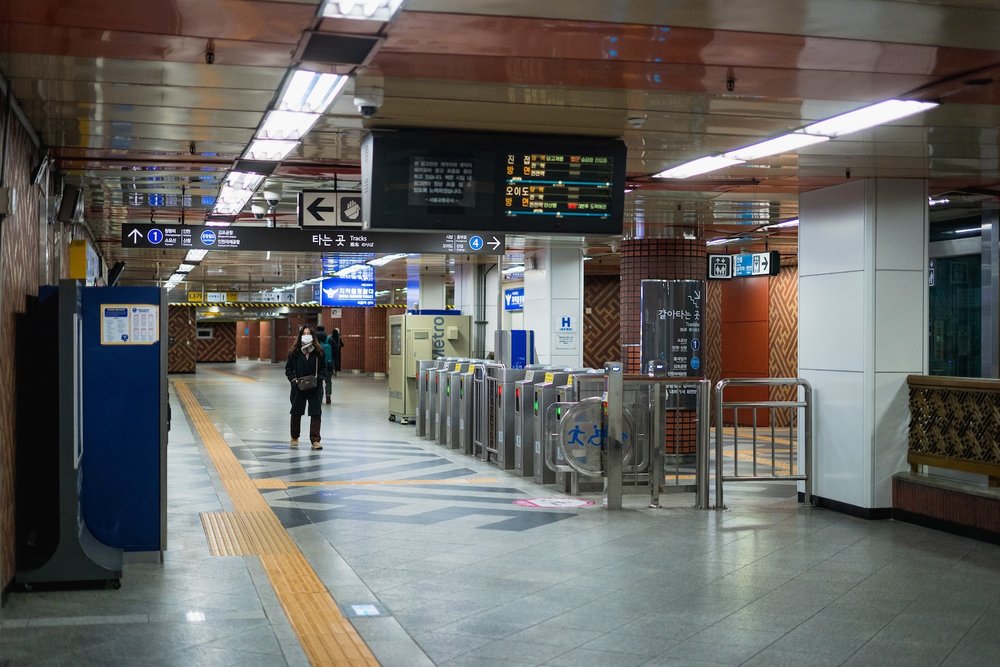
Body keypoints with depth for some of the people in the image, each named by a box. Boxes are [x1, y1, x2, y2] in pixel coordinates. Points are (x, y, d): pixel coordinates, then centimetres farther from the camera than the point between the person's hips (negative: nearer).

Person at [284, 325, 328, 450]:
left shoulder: (318, 351, -2)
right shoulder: (294, 352, -2)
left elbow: (323, 368, 6)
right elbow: (288, 368, 4)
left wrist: (320, 378, -10)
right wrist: (293, 379, -11)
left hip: (314, 387, 0)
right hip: (298, 388, 0)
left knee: (316, 414, -5)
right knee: (296, 413, 13)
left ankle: (315, 440, -1)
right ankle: (294, 438, 32)